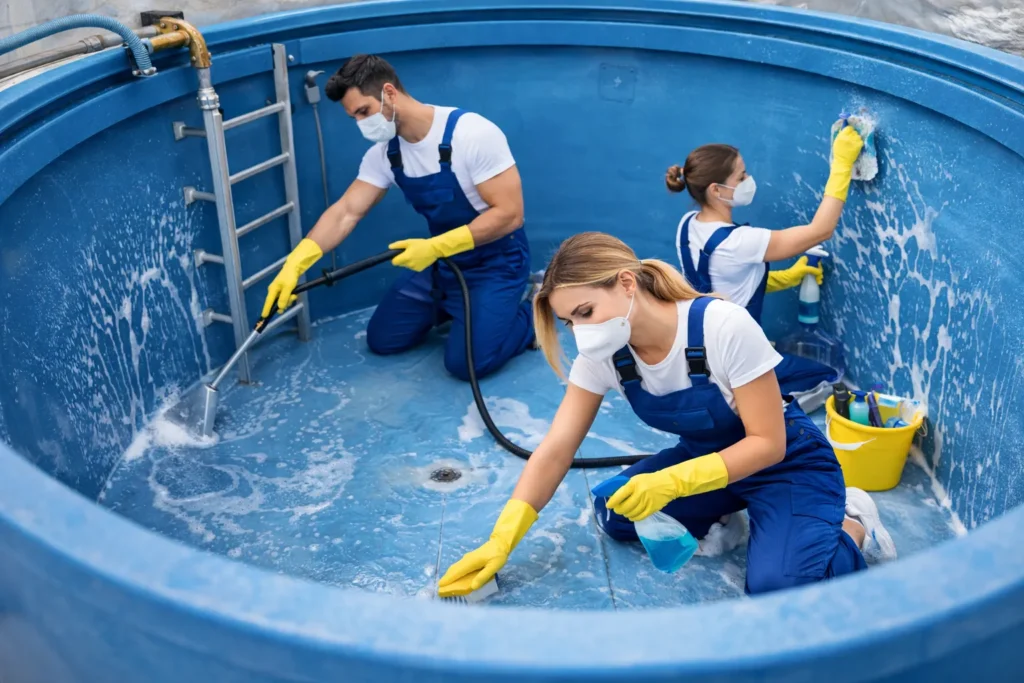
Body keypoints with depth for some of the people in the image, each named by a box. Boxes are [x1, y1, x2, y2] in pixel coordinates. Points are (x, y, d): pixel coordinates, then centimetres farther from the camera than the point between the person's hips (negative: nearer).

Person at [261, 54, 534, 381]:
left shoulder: (473, 134, -26)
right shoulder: (384, 153, -6)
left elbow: (509, 214, -27)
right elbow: (346, 212, -9)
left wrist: (435, 246, -30)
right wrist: (294, 264, -23)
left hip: (495, 263, -6)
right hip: (442, 262, 7)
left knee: (466, 361, -20)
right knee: (382, 339, 6)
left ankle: (529, 316, 8)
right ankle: (456, 306, 25)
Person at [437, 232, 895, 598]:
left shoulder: (724, 327, -32)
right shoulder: (602, 356, -16)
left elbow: (768, 443, -26)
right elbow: (555, 451, -15)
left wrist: (674, 483, -36)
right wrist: (501, 541, -25)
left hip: (786, 462, -6)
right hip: (705, 456, 6)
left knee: (775, 585, -27)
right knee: (614, 512, -14)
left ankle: (851, 526, 3)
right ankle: (728, 510, 6)